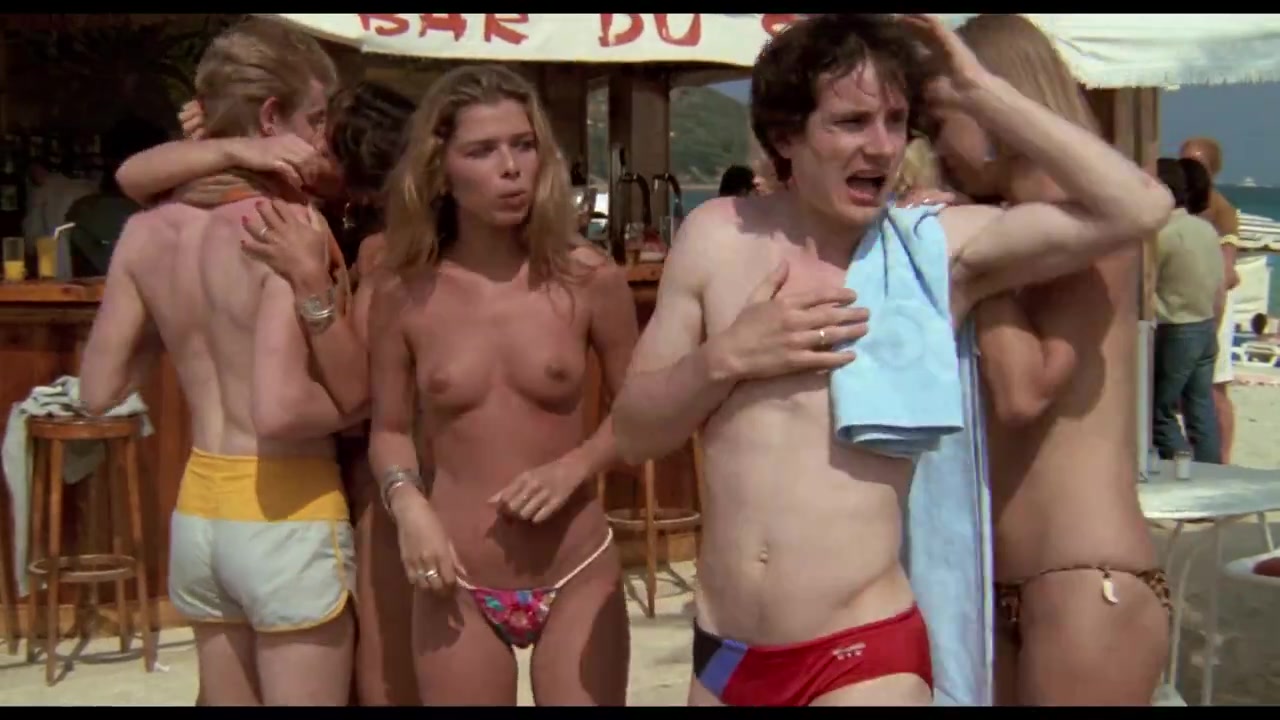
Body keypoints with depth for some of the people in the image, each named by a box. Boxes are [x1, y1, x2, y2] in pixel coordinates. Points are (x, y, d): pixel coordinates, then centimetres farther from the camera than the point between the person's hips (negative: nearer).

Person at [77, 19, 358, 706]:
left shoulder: (145, 233, 2)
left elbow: (99, 390, 7)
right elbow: (280, 410, -27)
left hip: (196, 512, 7)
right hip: (285, 516, -7)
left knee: (228, 697, 21)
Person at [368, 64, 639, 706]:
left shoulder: (589, 279, -7)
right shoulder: (404, 297, -5)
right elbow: (390, 429, 7)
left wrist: (575, 466, -12)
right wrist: (407, 501, -12)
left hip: (577, 577, -1)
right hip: (457, 584, 1)